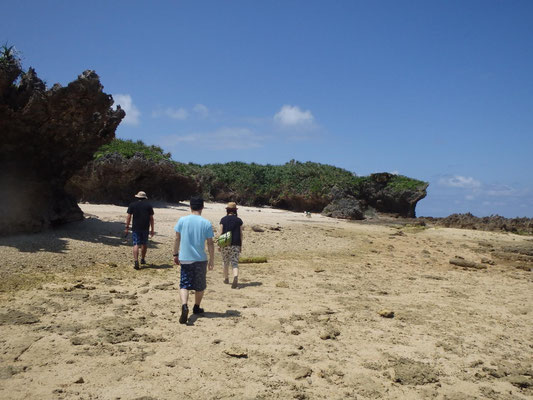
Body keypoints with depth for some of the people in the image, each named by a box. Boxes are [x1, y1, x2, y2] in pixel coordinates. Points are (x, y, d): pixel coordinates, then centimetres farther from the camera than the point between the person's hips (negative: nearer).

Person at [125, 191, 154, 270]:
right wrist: (152, 229, 7)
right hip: (145, 228, 1)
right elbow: (151, 218, 3)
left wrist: (127, 227, 4)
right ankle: (143, 259, 30)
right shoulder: (148, 205, 4)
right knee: (144, 244, 17)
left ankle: (136, 261, -18)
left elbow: (129, 217, -1)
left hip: (135, 228, -1)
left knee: (136, 244, -4)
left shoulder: (132, 205, 3)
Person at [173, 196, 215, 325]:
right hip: (200, 259, 0)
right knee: (200, 286, 18)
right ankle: (196, 307, 32)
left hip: (184, 259, 1)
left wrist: (175, 254, 14)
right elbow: (210, 244, -4)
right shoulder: (206, 223, -6)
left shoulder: (182, 220, -3)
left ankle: (184, 306, -19)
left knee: (184, 285, 4)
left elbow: (177, 239, 2)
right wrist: (212, 260, 5)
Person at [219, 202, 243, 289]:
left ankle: (226, 278, 30)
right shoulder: (239, 220, 1)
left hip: (225, 244, 0)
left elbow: (221, 233, -2)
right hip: (236, 244, 0)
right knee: (235, 262, -2)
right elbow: (241, 234, 1)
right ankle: (236, 277, -26)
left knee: (226, 262, 17)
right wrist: (241, 245, 8)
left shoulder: (223, 220, -1)